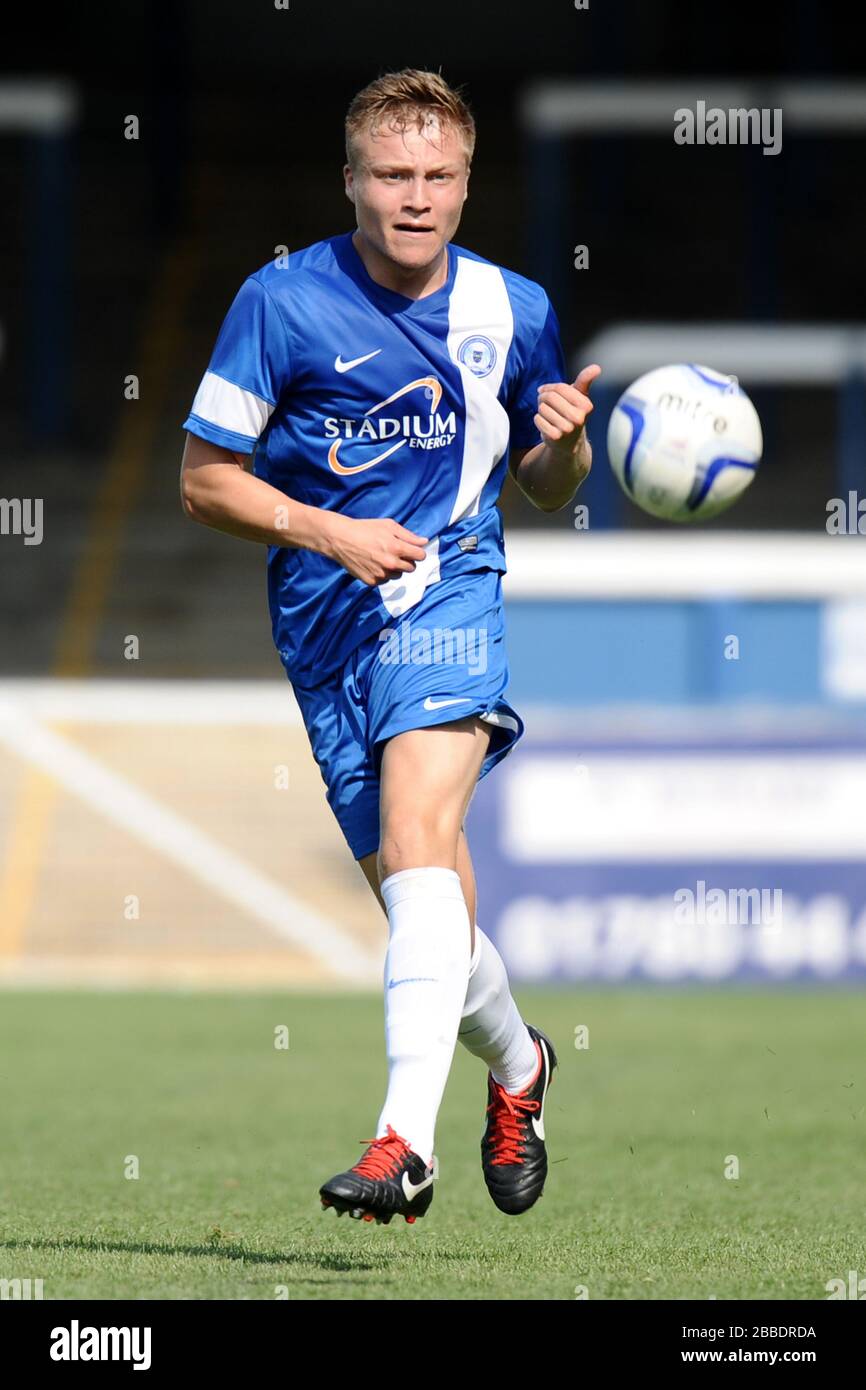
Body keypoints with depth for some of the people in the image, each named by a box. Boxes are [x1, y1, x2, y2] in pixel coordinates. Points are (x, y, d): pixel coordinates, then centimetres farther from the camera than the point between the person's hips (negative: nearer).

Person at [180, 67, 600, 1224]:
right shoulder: (283, 301, -3)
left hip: (449, 597, -1)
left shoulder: (513, 311, 6)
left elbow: (545, 490, 18)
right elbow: (204, 480, 1)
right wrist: (331, 533, -13)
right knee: (427, 911, 4)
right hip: (326, 621, 1)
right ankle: (518, 1064, 37)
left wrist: (566, 444, -6)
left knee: (416, 834, -26)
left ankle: (407, 1138, -35)